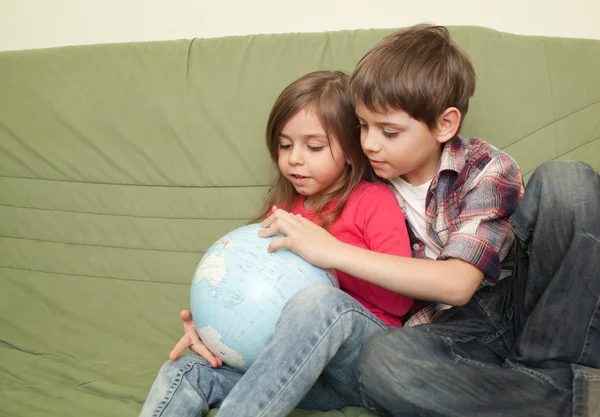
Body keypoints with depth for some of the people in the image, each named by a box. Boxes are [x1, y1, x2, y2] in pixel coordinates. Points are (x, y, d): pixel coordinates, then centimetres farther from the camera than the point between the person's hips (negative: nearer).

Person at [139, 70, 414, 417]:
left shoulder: (375, 201, -1)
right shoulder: (282, 209, 16)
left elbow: (401, 300, -9)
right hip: (298, 359, 5)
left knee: (319, 301, -38)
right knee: (185, 372, -15)